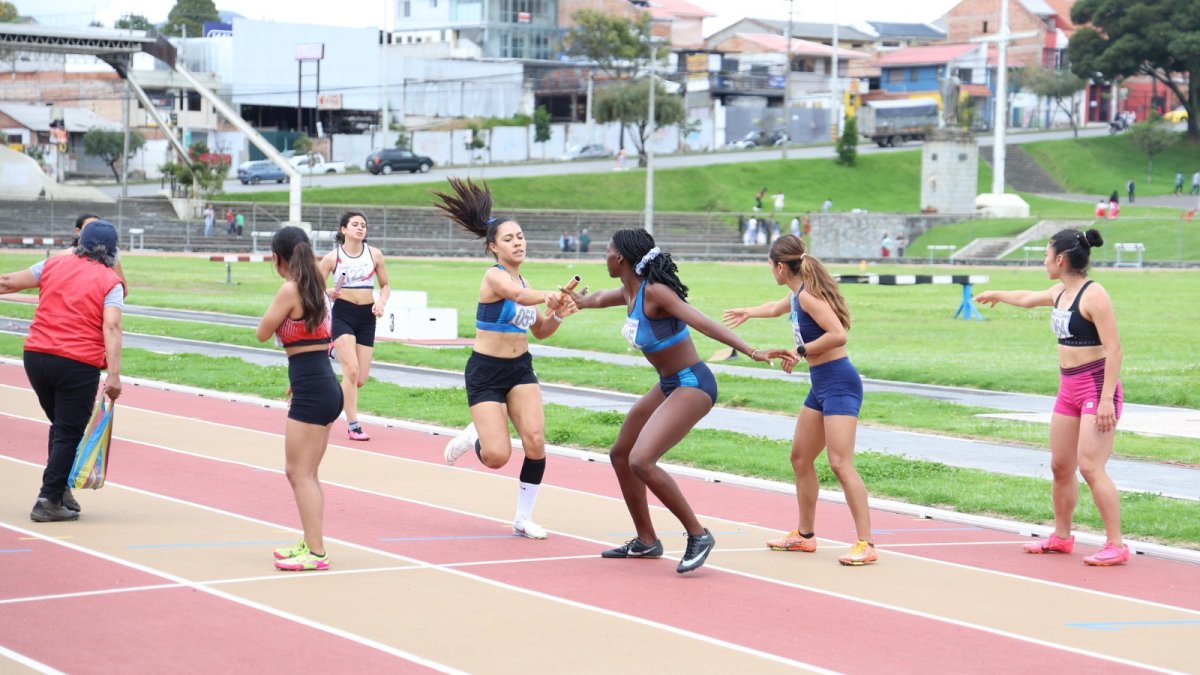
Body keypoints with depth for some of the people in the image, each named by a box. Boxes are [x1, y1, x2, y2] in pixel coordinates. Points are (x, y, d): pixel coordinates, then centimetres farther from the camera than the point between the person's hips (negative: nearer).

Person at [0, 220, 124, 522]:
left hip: (36, 357, 4)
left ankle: (60, 489, 21)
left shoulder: (54, 265, 10)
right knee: (69, 435, 3)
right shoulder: (111, 282, 0)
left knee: (60, 426, 21)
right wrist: (114, 375, -19)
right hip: (79, 364, -4)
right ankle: (49, 501, 0)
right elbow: (111, 328, -13)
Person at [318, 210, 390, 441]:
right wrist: (328, 293, -20)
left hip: (367, 317, 4)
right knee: (352, 370, -18)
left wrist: (381, 303, -7)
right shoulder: (332, 257, -3)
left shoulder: (374, 254, 5)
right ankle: (353, 426, -10)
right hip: (342, 314, -4)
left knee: (361, 378, 2)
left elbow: (385, 285, 12)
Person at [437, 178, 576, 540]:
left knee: (535, 441, -12)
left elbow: (540, 331, 15)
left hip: (520, 368, 6)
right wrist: (549, 296, -56)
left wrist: (558, 315, -5)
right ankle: (471, 437, 24)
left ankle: (524, 518, 4)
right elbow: (521, 296, -38)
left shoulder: (523, 281, 7)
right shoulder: (495, 276, -16)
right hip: (485, 371, -6)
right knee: (498, 456, -12)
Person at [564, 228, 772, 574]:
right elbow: (598, 299, 30)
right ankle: (646, 541, 31)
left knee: (641, 461, -22)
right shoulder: (628, 293, 6)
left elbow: (703, 323, -29)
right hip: (668, 386, 10)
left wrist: (751, 351, -37)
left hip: (692, 385, -10)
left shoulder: (654, 292, -20)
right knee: (621, 454, 19)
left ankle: (698, 535, -10)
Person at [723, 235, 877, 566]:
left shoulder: (808, 295, -15)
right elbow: (776, 308, 39)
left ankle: (865, 544, -19)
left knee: (840, 463, -17)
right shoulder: (796, 295, 15)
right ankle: (804, 535, 28)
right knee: (800, 458, 17)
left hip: (839, 383, -10)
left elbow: (838, 334, -26)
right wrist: (748, 312, 58)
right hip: (821, 385, 10)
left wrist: (800, 351, -16)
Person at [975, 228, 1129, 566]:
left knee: (1090, 467, -15)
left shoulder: (1093, 295, -16)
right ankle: (1061, 536, 28)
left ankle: (1116, 545, -12)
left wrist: (1106, 398, -26)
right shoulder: (1060, 293, 11)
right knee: (1060, 466, 13)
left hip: (1097, 387, -9)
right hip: (1069, 389, 9)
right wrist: (996, 295, 52)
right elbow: (1028, 298, 34)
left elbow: (1113, 348, -20)